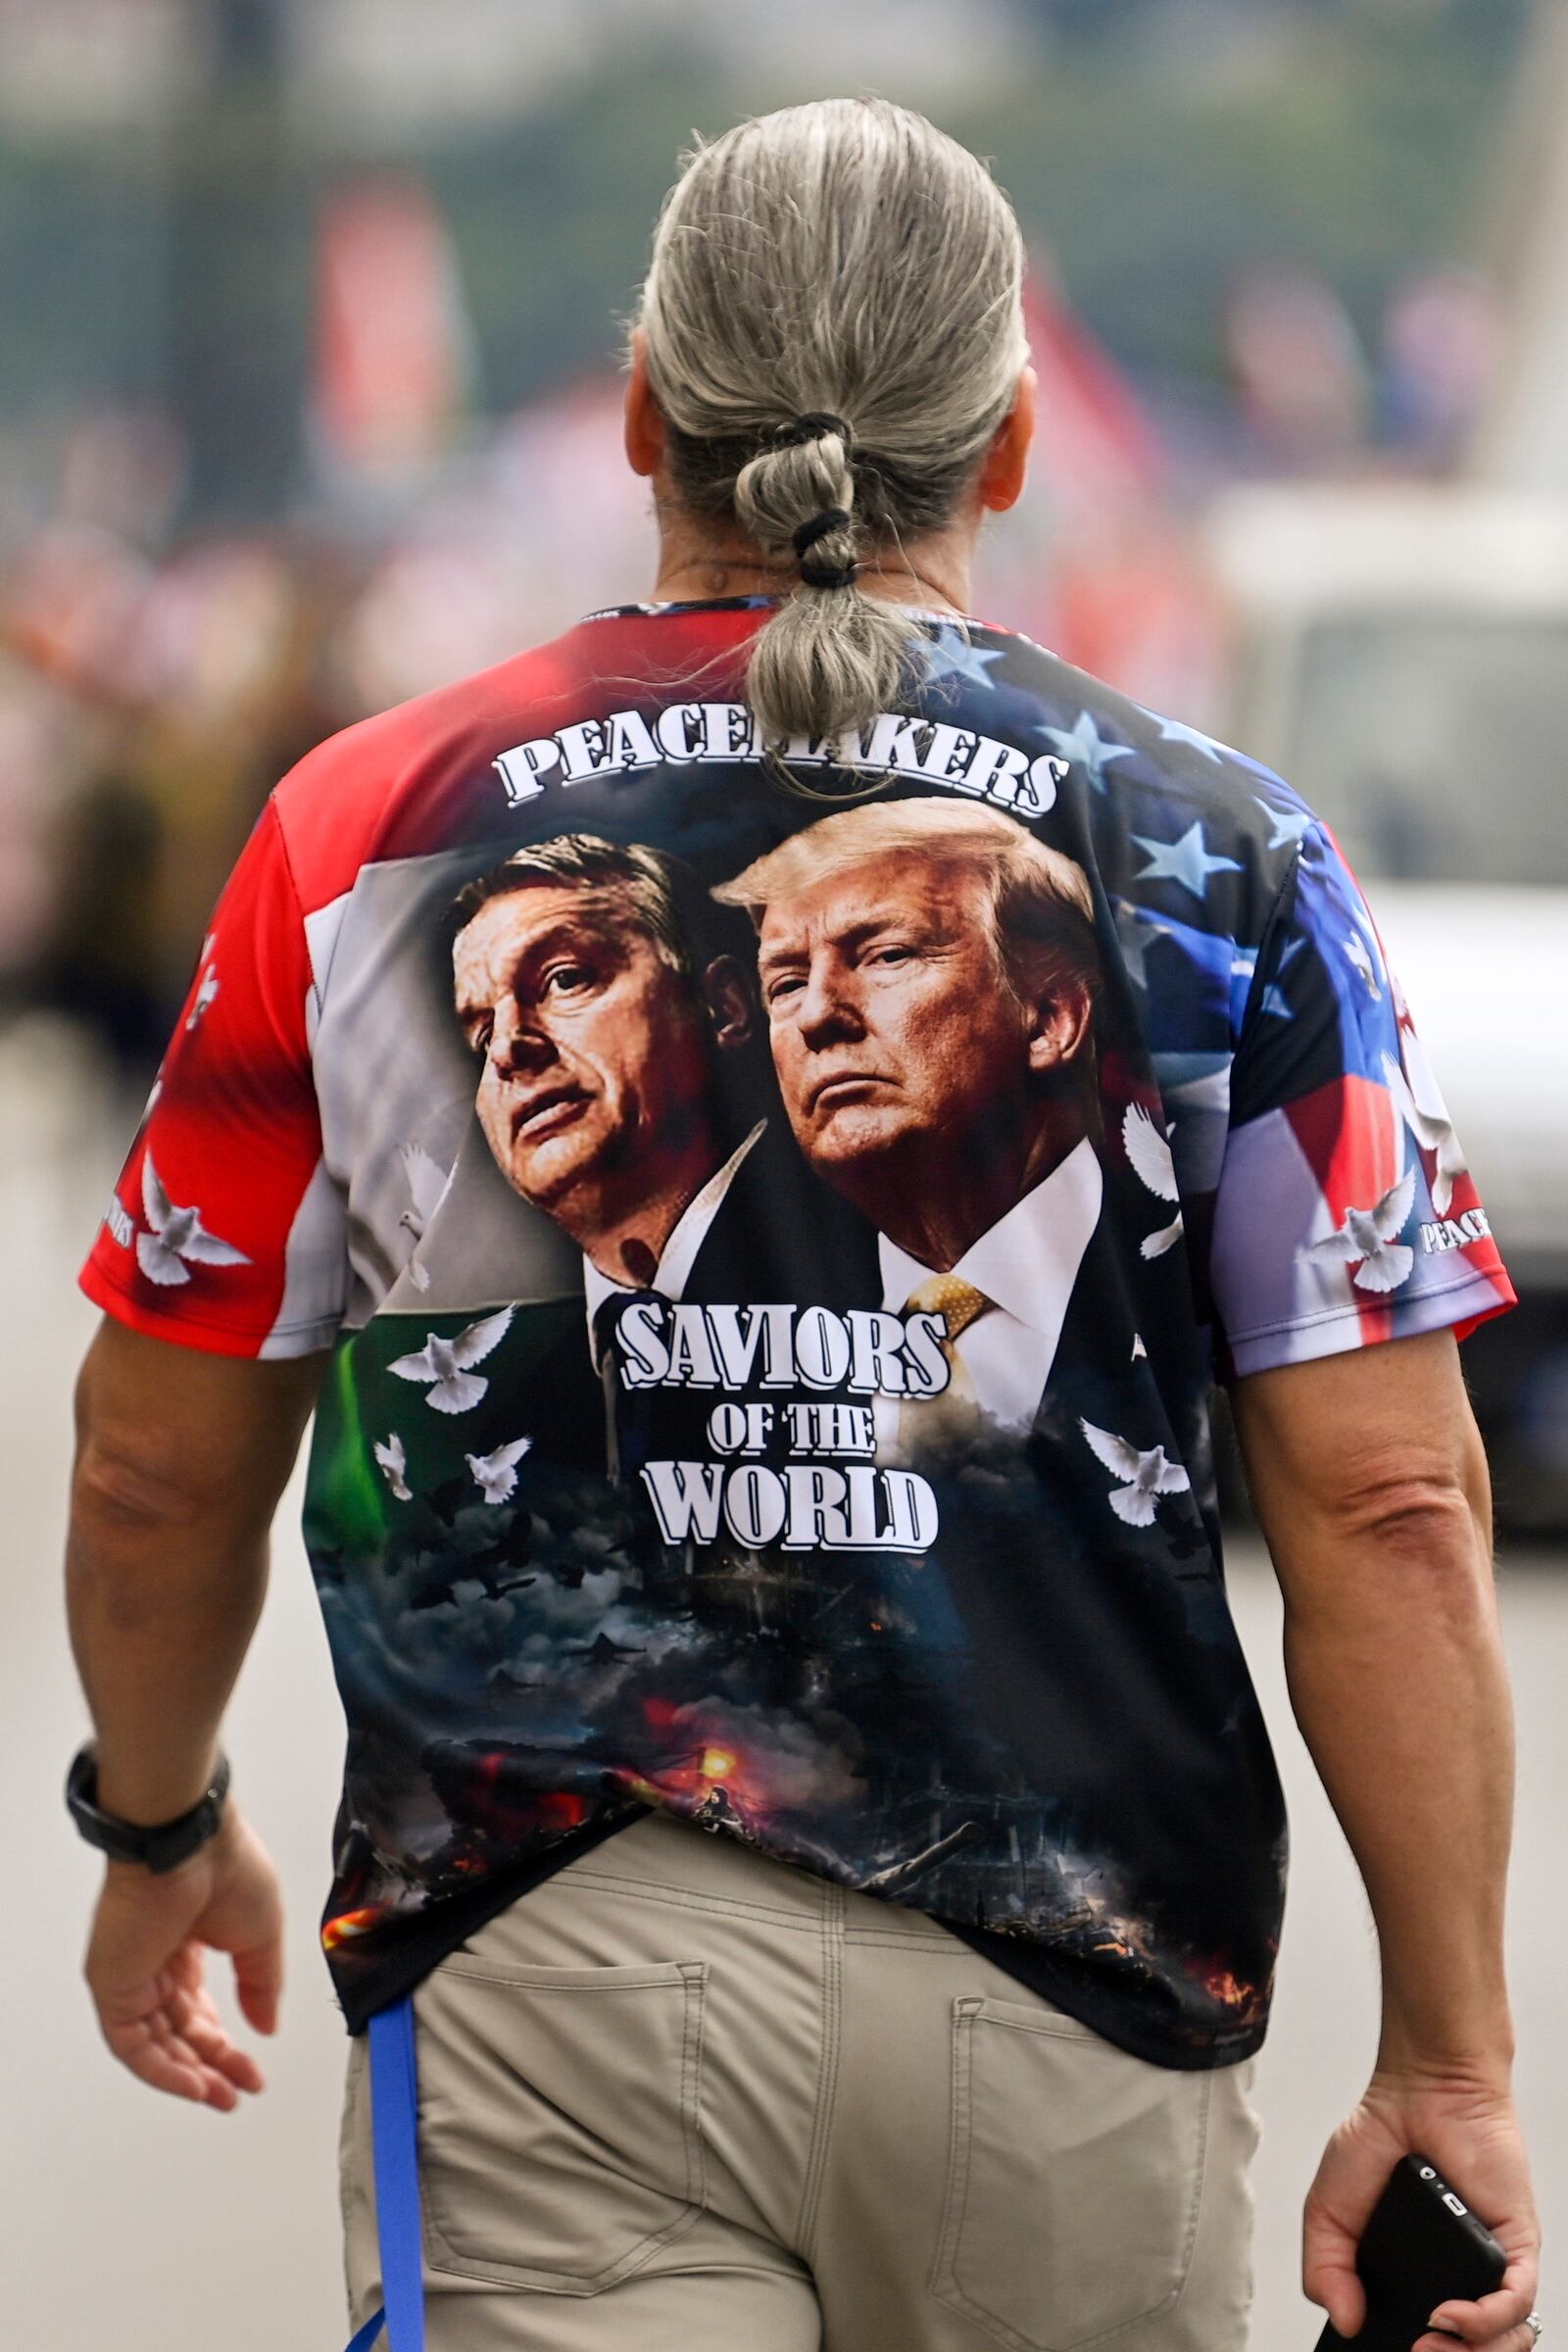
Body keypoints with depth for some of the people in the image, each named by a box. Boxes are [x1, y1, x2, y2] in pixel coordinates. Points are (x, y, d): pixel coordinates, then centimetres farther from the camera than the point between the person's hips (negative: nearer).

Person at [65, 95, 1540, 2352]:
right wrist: (1448, 2069, 1)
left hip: (544, 1984, 0)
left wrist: (160, 1830, 27)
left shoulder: (373, 827, 2)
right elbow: (1392, 1507, -5)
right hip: (1074, 1998, 0)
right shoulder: (1215, 854, 0)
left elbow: (160, 1466, 8)